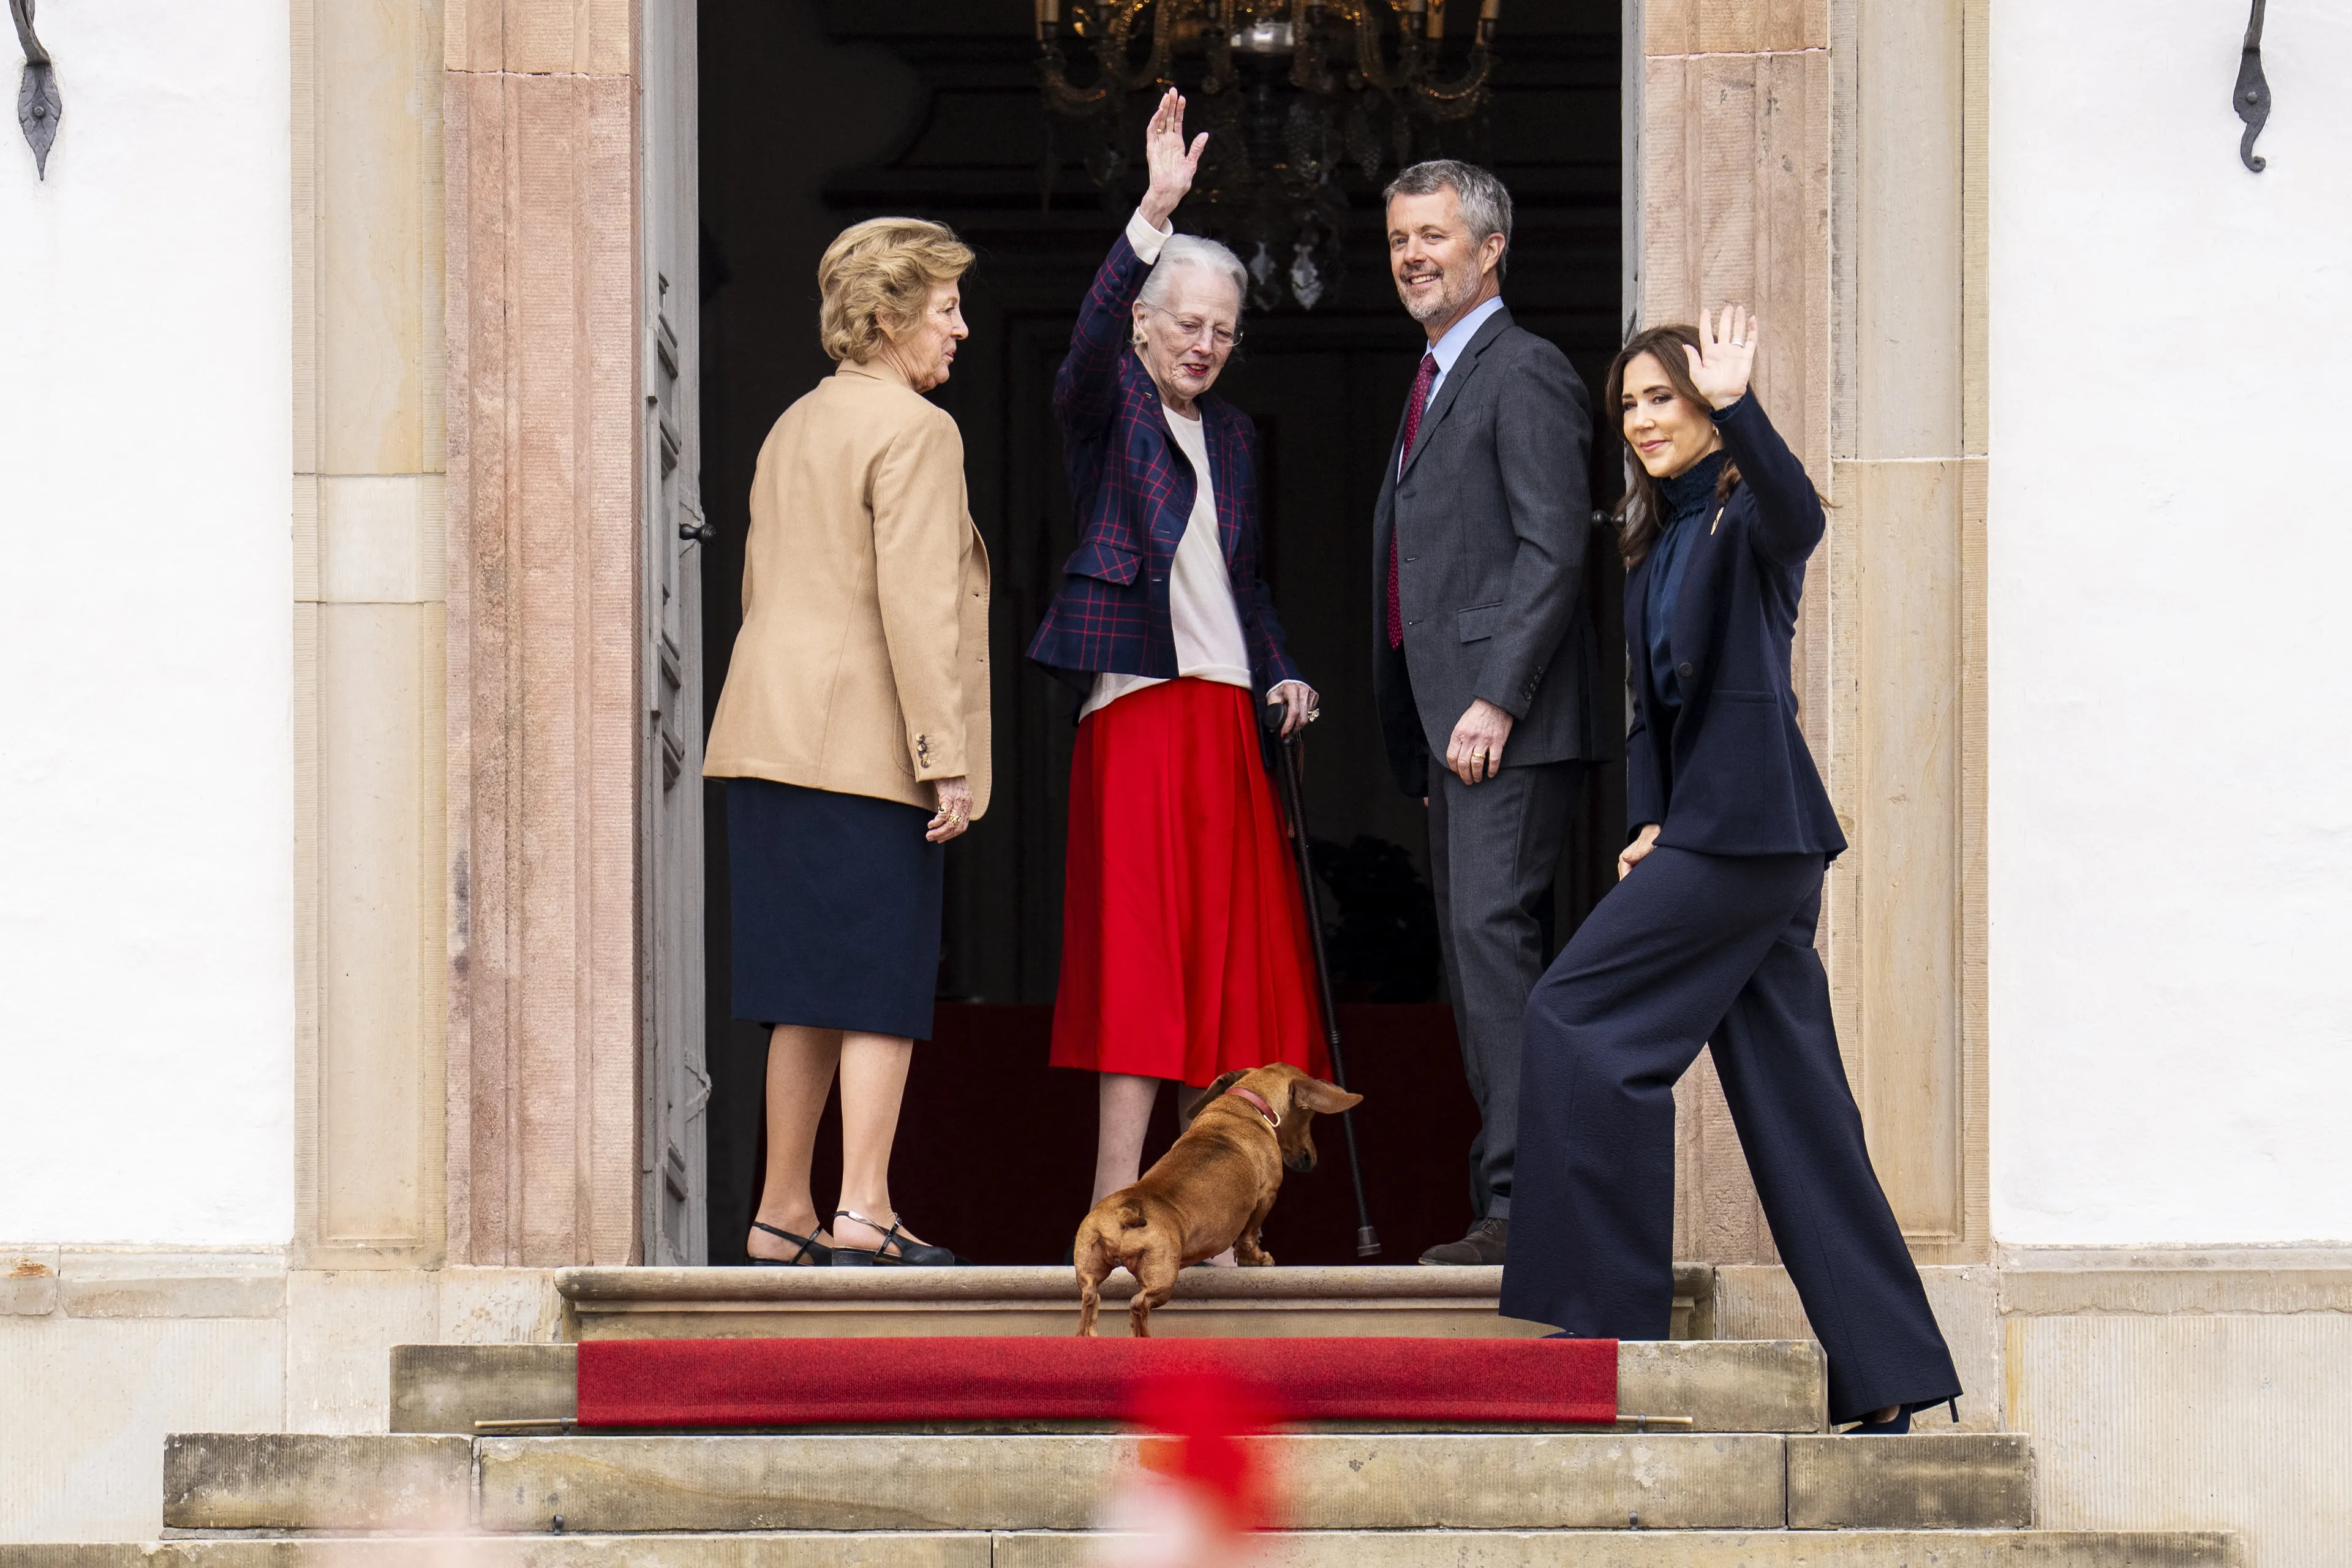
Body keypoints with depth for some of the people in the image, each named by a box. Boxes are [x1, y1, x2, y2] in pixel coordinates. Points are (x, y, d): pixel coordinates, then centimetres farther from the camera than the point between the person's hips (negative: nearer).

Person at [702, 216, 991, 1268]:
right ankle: (861, 1215, -11)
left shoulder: (793, 429, 19)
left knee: (809, 990, 10)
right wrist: (947, 758, -16)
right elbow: (917, 603, -16)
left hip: (772, 737, 8)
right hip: (868, 747, -8)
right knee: (883, 987, -6)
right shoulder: (913, 431, -8)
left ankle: (781, 1218, 10)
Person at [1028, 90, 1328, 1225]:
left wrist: (1280, 675, 10)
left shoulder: (1232, 434, 18)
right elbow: (1090, 337, -22)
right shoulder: (1108, 408, 0)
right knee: (1139, 958, -11)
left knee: (1225, 959, 4)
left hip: (1230, 716, 7)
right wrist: (1155, 215, -33)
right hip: (1138, 709, -7)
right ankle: (1113, 1210, -12)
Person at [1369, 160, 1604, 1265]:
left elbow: (1554, 551, -16)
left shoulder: (1525, 375, -7)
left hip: (1510, 726, -10)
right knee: (1474, 953, 8)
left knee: (1492, 934, -17)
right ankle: (1505, 1203, 9)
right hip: (1447, 725, 10)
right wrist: (1431, 736, 18)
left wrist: (1495, 703, -21)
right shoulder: (1438, 385, 23)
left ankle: (1521, 1199, -21)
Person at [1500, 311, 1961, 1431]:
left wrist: (1734, 406, -45)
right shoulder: (1655, 547, 19)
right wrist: (1649, 823, 4)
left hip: (1748, 823, -9)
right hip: (1706, 826, 9)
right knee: (1790, 1089, 6)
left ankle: (1610, 1304, -7)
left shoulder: (1746, 518, -6)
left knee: (1577, 1015, -11)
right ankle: (1885, 1376, 6)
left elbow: (1797, 514, -31)